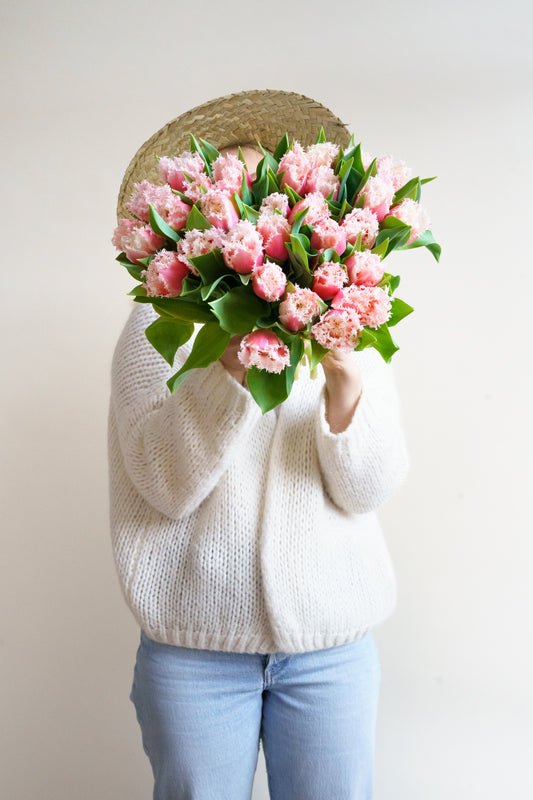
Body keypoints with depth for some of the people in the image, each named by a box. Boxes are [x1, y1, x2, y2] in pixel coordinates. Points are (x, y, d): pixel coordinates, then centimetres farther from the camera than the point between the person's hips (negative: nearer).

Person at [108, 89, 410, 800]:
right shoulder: (160, 323, -1)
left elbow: (370, 489, -4)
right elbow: (168, 485, -12)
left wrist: (345, 380, -22)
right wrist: (233, 364, -25)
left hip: (334, 641, 2)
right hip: (194, 645, -1)